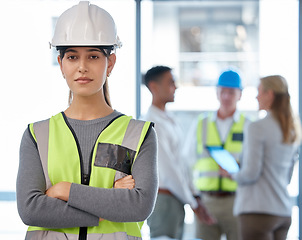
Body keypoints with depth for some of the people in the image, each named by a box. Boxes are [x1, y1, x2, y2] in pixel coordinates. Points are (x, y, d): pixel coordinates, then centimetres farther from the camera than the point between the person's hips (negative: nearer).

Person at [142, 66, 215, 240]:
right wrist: (192, 203, -13)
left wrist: (195, 197, 13)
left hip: (176, 199, 10)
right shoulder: (153, 123, -16)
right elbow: (168, 170, -18)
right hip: (163, 198, -10)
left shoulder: (170, 120, 15)